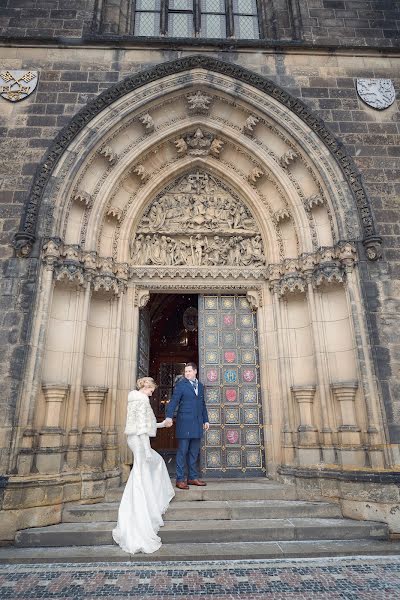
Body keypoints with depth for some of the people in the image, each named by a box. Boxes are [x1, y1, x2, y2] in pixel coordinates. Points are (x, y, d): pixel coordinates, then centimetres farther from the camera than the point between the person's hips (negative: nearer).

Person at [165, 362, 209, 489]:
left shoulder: (200, 386, 14)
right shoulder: (181, 385, -4)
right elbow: (173, 401, -12)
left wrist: (206, 420, 17)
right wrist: (169, 417, -26)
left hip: (197, 423, 6)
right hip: (185, 423, -6)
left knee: (194, 452, 11)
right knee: (182, 451, -1)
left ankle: (193, 477, 21)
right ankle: (180, 479, 7)